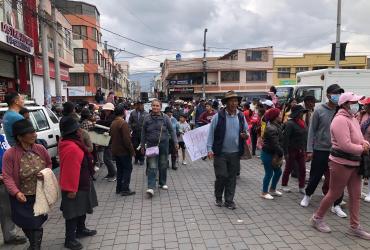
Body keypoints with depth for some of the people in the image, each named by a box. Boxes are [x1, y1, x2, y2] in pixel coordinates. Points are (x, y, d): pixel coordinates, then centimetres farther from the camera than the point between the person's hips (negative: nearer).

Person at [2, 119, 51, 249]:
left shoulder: (40, 149, -8)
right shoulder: (9, 154, -19)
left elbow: (49, 164, 8)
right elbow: (7, 177, -17)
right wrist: (16, 192, -30)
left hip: (40, 195, 1)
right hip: (22, 198, -1)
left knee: (37, 224, 9)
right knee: (27, 224, 19)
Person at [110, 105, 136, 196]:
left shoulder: (113, 123, 9)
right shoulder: (123, 123, -18)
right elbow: (127, 139, -21)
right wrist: (132, 150, -15)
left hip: (115, 151, 8)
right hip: (124, 151, -8)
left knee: (120, 169, 16)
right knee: (127, 169, 1)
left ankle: (119, 188, 21)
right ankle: (125, 189, 1)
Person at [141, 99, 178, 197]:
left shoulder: (165, 117, -1)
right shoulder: (147, 118, -1)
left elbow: (171, 130, 3)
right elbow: (143, 133, 6)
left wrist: (175, 142, -3)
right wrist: (142, 146, 8)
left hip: (163, 144, 1)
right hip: (151, 145, -1)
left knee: (163, 165, 13)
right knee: (152, 167, -7)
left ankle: (163, 183, 31)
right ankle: (151, 187, -8)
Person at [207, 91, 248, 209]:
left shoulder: (241, 116, 5)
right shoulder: (218, 116, -6)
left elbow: (246, 131, 14)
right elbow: (211, 133, -5)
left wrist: (246, 135, -9)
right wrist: (209, 149, -11)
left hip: (235, 153, 4)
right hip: (220, 153, -3)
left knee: (232, 178, 10)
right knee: (221, 176, 1)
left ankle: (229, 201, 24)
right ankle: (218, 198, 26)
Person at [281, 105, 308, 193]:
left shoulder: (303, 123, 7)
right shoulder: (290, 123, -15)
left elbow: (305, 137, 12)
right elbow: (286, 138, -18)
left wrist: (306, 149, 9)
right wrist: (286, 152, -20)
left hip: (301, 150, 6)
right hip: (292, 150, -6)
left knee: (302, 169, 8)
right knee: (289, 168, 8)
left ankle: (302, 187, 19)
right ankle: (284, 185, 24)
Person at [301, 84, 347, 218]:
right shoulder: (319, 110, -5)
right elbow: (312, 131, -4)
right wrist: (309, 150, -7)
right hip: (320, 150, -2)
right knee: (315, 176, 10)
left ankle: (336, 205, 20)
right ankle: (307, 195, 34)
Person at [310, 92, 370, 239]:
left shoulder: (352, 119, 11)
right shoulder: (341, 120, -20)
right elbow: (345, 145, -27)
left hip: (354, 163, 9)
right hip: (341, 163, -9)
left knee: (355, 195, 13)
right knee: (334, 193, 4)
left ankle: (355, 227, 26)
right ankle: (317, 218, 22)